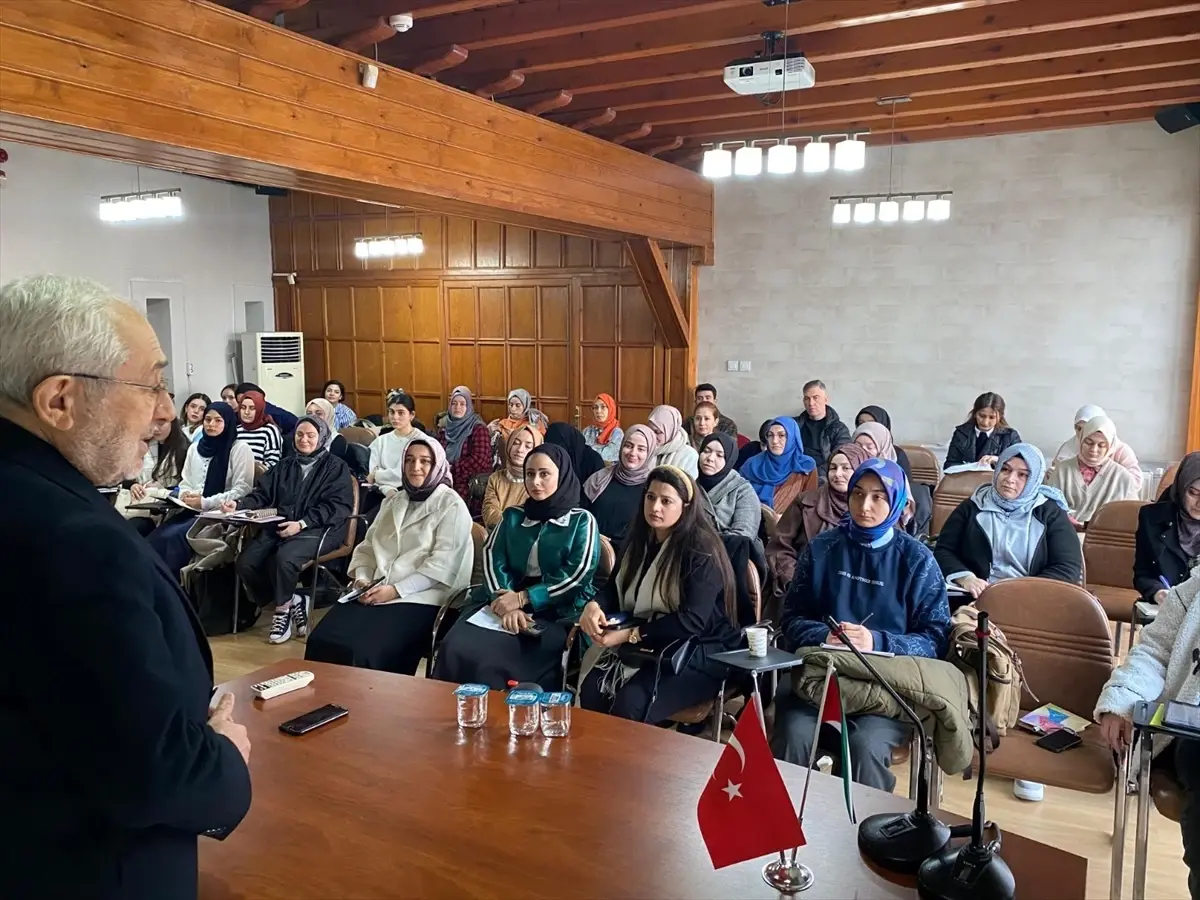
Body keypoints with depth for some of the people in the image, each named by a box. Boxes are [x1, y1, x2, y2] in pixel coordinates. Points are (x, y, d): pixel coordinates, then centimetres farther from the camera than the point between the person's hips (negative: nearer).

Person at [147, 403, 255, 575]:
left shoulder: (240, 449, -2)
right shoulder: (195, 448, 18)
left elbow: (243, 489, -9)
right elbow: (185, 481, 22)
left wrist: (206, 503, -14)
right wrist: (185, 495, -3)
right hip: (192, 511, 6)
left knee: (173, 537, -27)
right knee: (154, 538, -21)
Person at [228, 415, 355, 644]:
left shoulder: (336, 467, 5)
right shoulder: (285, 466, 24)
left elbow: (336, 507, -7)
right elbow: (262, 494, 16)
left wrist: (302, 523, -19)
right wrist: (238, 505, -6)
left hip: (315, 529, -6)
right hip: (277, 525, 6)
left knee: (284, 559, -34)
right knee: (245, 563, -19)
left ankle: (282, 609, -7)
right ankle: (292, 602, -2)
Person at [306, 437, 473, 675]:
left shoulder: (451, 506, 0)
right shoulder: (393, 500, 20)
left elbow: (442, 564, -10)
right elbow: (368, 546, 18)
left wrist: (396, 590, -18)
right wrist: (362, 579, -3)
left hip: (420, 598, -5)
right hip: (374, 593, 6)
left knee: (362, 650, -28)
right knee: (322, 640, -19)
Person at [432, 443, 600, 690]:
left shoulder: (582, 521, 7)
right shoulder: (513, 516, 19)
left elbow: (578, 575, -5)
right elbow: (492, 558, 4)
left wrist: (523, 598, -14)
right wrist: (505, 603, -16)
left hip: (557, 611, -4)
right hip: (505, 601, 4)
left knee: (493, 659, -30)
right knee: (456, 650, -25)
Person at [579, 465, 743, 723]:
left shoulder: (701, 550, -14)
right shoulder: (640, 539, 9)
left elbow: (692, 621, -21)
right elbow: (614, 589, 11)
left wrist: (631, 634, -23)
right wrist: (594, 605, -13)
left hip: (697, 655, -6)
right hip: (645, 646, 6)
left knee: (629, 704, -30)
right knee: (591, 691, -21)